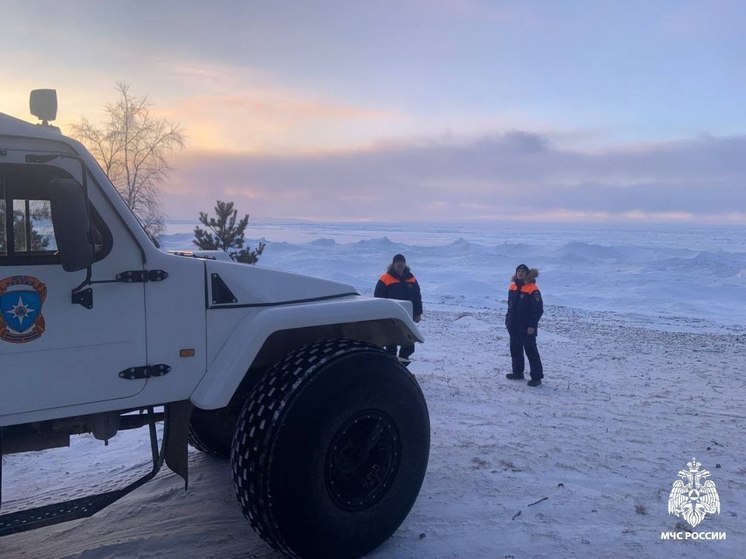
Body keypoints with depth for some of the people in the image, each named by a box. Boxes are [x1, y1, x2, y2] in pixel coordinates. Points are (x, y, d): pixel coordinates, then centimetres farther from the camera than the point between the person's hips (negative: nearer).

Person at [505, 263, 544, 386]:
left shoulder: (532, 289, -15)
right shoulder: (513, 287, 8)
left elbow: (538, 310, -15)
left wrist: (532, 325, -18)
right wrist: (508, 320, 15)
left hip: (527, 328, -8)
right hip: (514, 327, 8)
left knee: (531, 351, -4)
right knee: (515, 350, 16)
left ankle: (536, 377, 2)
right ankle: (518, 372, 30)